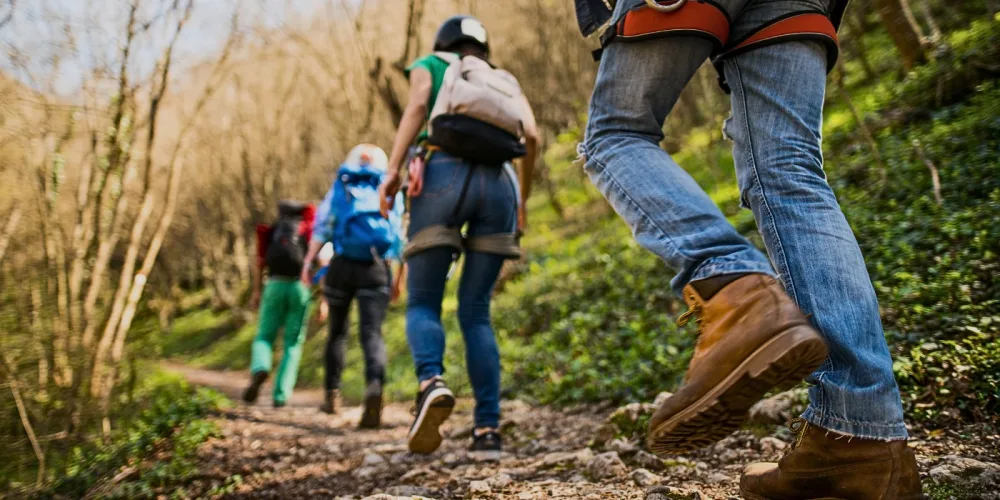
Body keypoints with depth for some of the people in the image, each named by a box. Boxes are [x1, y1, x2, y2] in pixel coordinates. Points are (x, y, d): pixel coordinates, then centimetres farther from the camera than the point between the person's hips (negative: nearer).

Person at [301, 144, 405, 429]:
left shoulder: (339, 188, 15)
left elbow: (321, 227, 1)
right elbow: (401, 236, 5)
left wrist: (308, 262, -3)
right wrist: (400, 277, 10)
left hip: (342, 266, 1)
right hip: (377, 270, -1)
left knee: (338, 331, 19)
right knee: (372, 333, -10)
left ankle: (332, 395, 22)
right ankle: (375, 385, -37)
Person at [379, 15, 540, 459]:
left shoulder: (428, 66, 24)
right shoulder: (505, 82, 31)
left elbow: (417, 104, 0)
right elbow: (531, 136, 13)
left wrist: (392, 168, -9)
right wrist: (522, 199, 22)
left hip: (444, 180, -3)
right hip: (497, 187, 3)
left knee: (422, 306, 3)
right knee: (475, 314, 7)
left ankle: (431, 384, -30)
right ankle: (488, 430, -8)